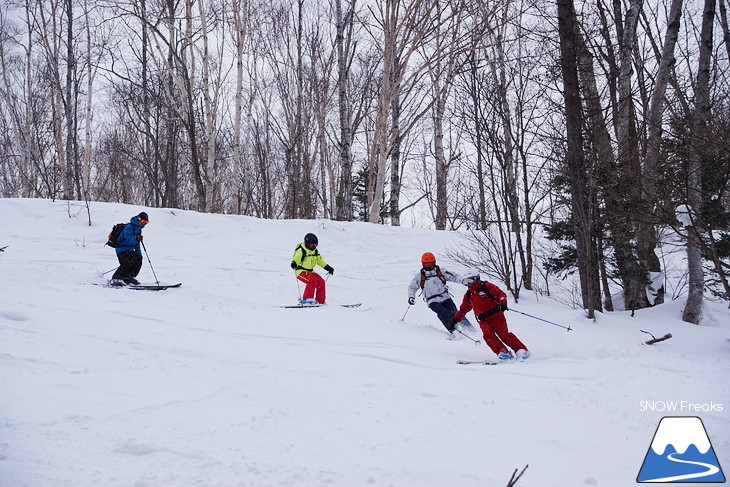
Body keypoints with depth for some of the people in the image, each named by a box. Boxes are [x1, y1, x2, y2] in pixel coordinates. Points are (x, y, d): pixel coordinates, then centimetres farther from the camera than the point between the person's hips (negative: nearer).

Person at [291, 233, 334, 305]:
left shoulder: (315, 251, 10)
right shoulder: (301, 250, -14)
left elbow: (320, 261, 20)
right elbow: (295, 259, -20)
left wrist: (328, 268, 14)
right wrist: (293, 264, -43)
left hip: (310, 271, 8)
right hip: (301, 271, -8)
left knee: (321, 281, -6)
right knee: (313, 280, -28)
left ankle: (320, 301, 4)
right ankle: (306, 299, -26)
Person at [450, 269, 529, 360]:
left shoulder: (486, 286, 0)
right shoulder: (468, 295, 17)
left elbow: (500, 294, -6)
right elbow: (463, 309, 28)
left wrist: (502, 303, -25)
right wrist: (455, 319, 25)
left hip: (496, 316, -4)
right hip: (483, 320, 4)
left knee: (504, 334, -17)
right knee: (488, 334, -24)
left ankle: (522, 350, -7)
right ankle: (502, 352, -22)